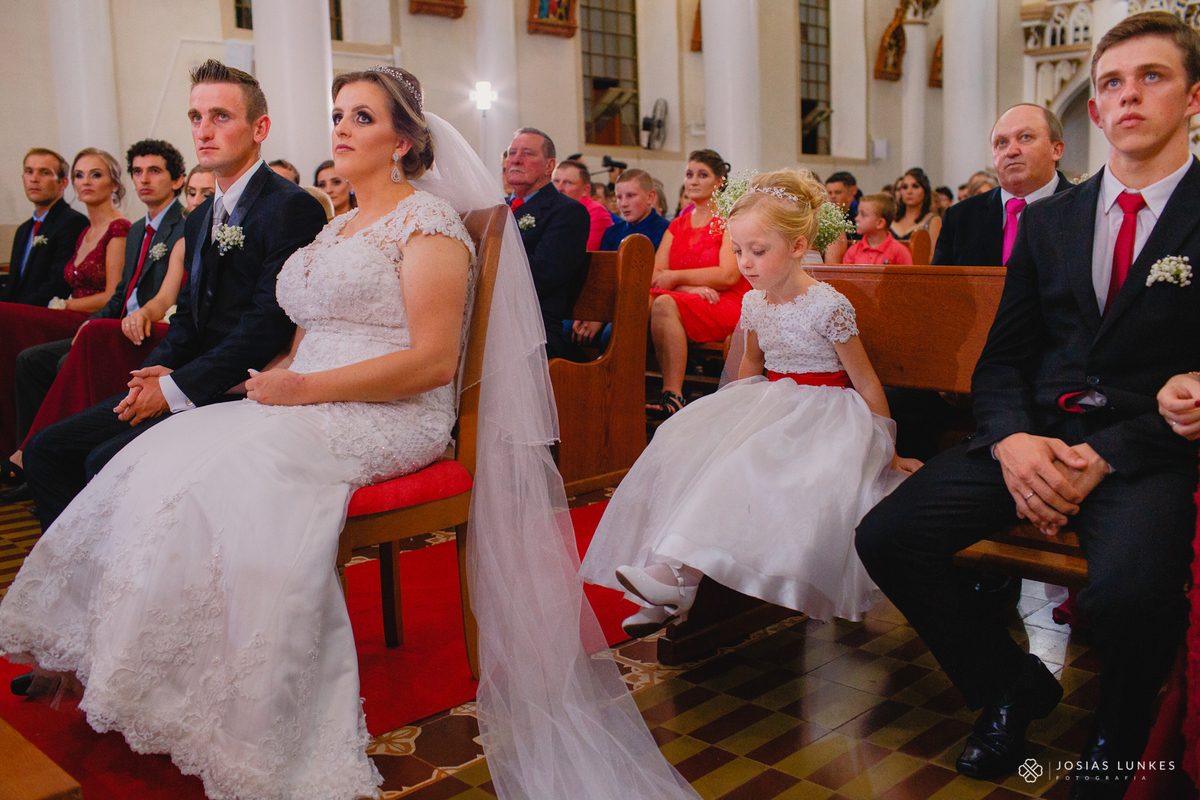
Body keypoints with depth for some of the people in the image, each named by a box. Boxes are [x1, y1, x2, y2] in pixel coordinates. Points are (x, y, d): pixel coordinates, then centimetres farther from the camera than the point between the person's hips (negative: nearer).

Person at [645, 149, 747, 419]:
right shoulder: (677, 225, 20)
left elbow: (728, 276, -10)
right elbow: (654, 275, 7)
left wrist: (676, 277, -7)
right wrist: (691, 287, -12)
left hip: (726, 305, -5)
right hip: (684, 298, 5)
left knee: (664, 304, -34)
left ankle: (672, 397, -39)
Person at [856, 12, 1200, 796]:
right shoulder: (1047, 220, 14)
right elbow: (1002, 358, 12)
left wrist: (1106, 458, -18)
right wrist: (1012, 440, -10)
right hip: (1035, 435, 4)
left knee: (1130, 589, -35)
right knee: (886, 537, -15)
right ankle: (1012, 686, 11)